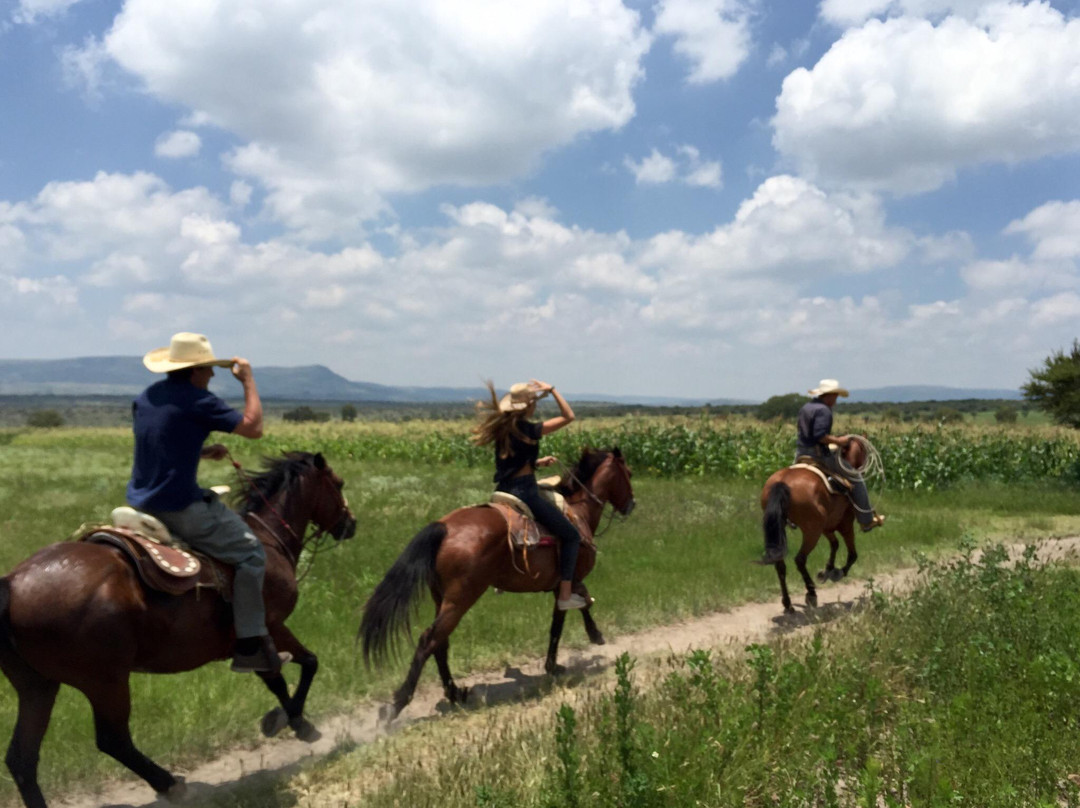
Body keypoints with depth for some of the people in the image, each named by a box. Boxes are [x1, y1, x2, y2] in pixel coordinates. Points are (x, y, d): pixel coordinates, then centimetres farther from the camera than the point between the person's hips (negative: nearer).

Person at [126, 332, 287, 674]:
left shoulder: (144, 398, 13)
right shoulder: (198, 401, -13)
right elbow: (253, 427, -11)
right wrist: (248, 380, -1)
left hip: (141, 503, 9)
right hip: (179, 510, -9)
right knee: (250, 553, 1)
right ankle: (250, 646, 0)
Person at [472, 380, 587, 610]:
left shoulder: (502, 428, 8)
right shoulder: (527, 429, -15)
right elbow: (568, 416, -11)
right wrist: (551, 390, -5)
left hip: (503, 492, 8)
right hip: (525, 492, -8)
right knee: (571, 536, 4)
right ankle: (565, 595, 1)